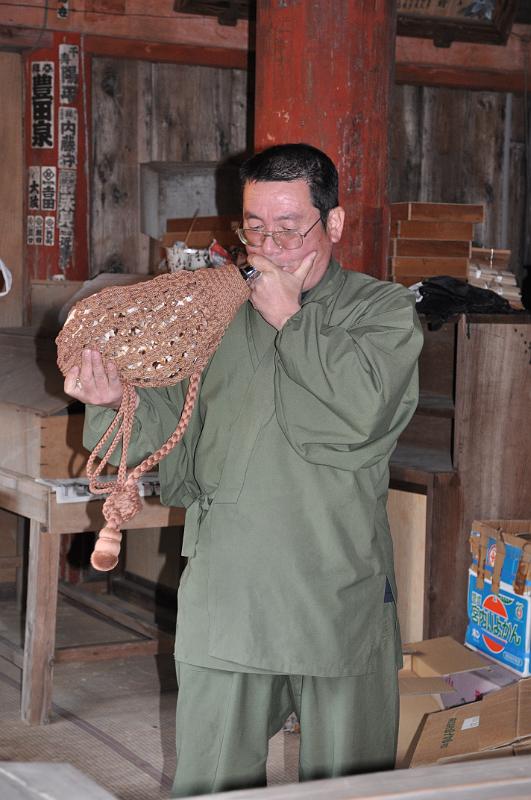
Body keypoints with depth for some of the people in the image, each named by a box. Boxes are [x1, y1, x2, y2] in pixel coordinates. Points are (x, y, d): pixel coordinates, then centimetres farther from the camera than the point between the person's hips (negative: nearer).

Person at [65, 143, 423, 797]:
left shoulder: (383, 310, 2)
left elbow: (363, 407, -18)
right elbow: (169, 425, 6)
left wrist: (288, 315, -9)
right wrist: (117, 399, -15)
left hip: (342, 595, -2)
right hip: (224, 592, 2)